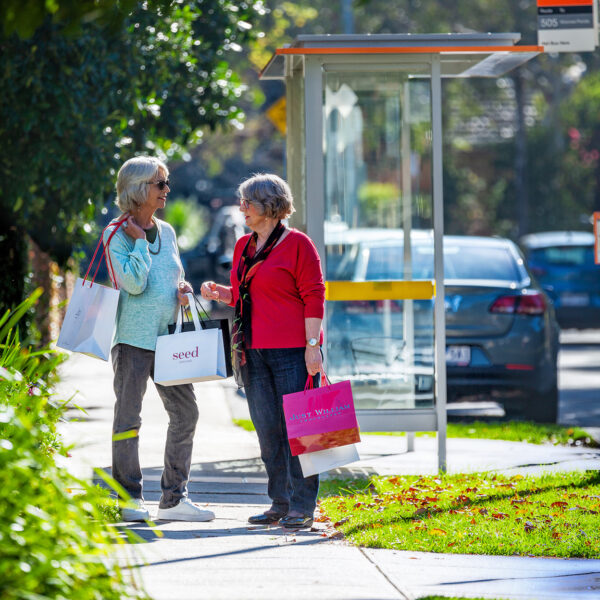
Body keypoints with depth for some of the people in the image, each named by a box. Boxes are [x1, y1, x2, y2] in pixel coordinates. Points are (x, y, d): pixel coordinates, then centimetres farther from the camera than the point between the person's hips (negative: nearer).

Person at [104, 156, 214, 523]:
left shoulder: (166, 232, 15)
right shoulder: (116, 233, -5)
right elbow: (134, 282, -17)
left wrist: (182, 289, 3)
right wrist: (140, 240, -11)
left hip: (168, 336, 7)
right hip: (133, 337, -7)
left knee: (185, 412, 5)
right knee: (128, 417, -2)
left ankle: (174, 498, 11)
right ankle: (129, 498, 4)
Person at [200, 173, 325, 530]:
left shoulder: (297, 244, -5)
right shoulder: (244, 247, 16)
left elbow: (314, 297, -8)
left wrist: (312, 345, -15)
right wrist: (219, 294, 4)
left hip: (292, 351, -7)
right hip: (254, 351, 7)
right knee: (267, 429, 7)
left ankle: (303, 507, -1)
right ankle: (280, 504, 14)